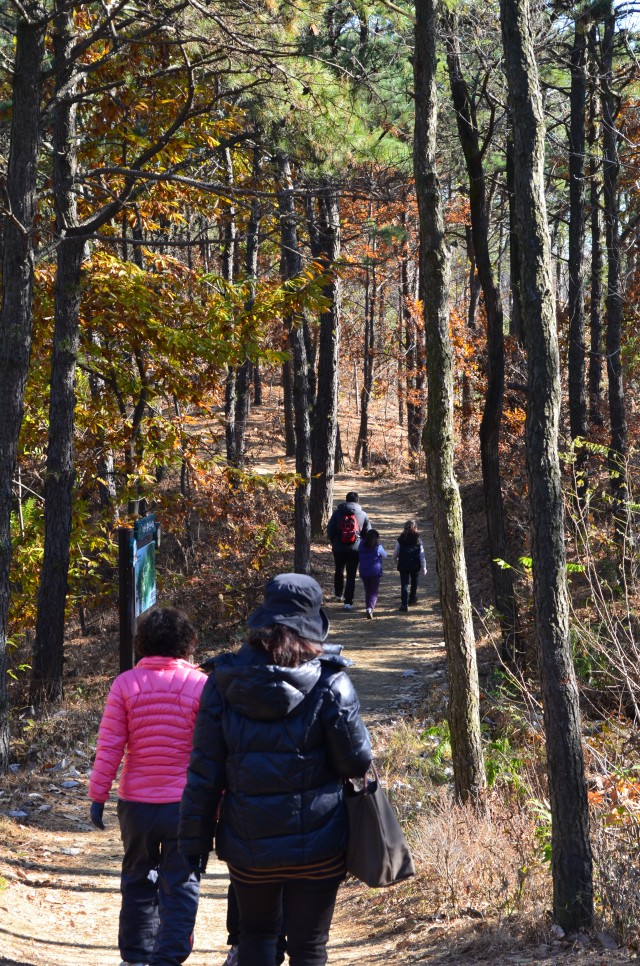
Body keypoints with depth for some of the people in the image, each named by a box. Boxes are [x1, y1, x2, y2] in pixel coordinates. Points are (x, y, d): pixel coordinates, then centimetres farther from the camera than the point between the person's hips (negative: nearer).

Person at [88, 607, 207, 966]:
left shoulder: (126, 684, -4)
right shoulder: (200, 685, -7)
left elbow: (109, 746, -5)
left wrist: (98, 795, 2)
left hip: (137, 803, 2)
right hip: (185, 803, -2)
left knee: (137, 881, 18)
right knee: (181, 887, 6)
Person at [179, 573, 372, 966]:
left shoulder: (225, 682, -4)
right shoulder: (329, 683, -11)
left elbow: (204, 770, -2)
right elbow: (357, 760, -7)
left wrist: (195, 840, 5)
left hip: (248, 845, 2)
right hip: (316, 846, -2)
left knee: (257, 933, 23)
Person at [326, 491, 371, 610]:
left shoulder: (337, 512, -4)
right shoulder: (363, 515, -3)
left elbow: (330, 530, -3)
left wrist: (334, 542, 14)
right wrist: (362, 544, 17)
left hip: (338, 548, 1)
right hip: (354, 549, -1)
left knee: (339, 571, 24)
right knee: (351, 575, 2)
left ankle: (338, 594, 40)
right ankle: (348, 601, -6)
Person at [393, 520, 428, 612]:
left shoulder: (401, 539, -5)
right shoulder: (418, 540, -4)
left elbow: (395, 553, 2)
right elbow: (422, 555, -3)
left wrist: (395, 561, 23)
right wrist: (424, 567, 4)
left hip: (403, 565, -2)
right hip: (415, 565, 2)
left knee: (404, 584, -1)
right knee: (414, 582, 25)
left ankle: (404, 604, -13)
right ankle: (412, 598, 43)